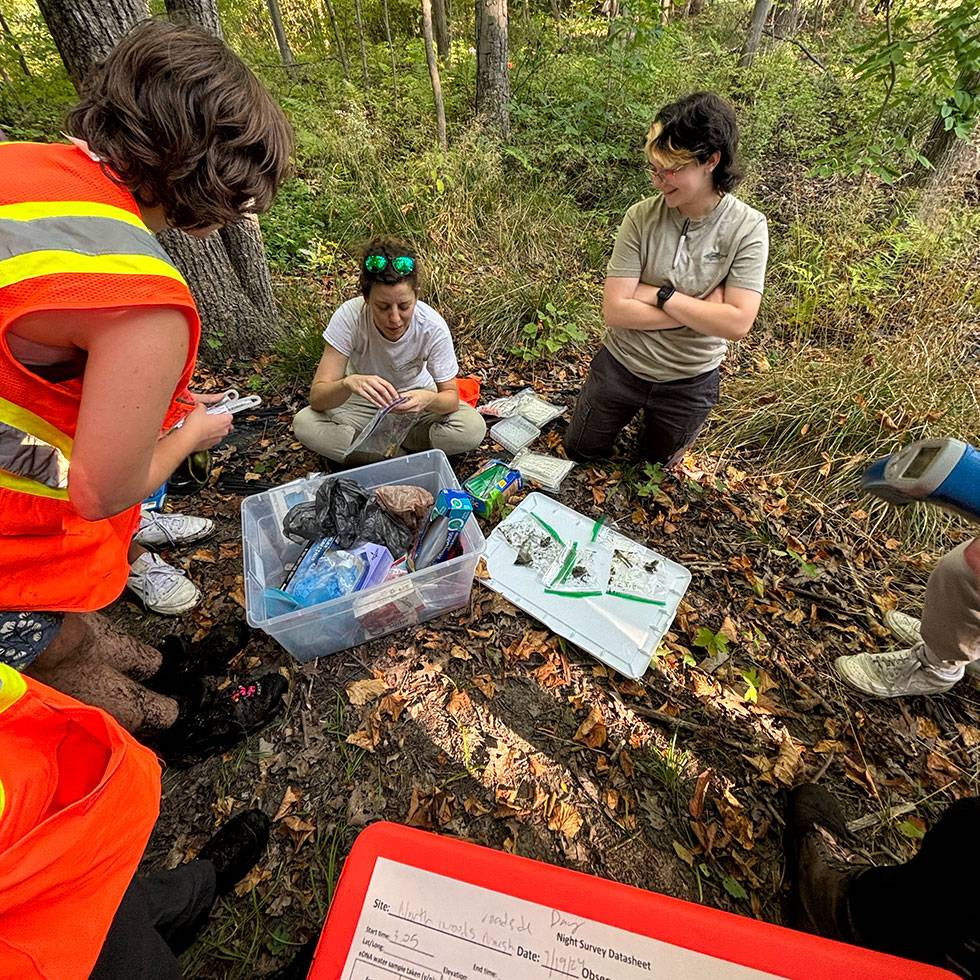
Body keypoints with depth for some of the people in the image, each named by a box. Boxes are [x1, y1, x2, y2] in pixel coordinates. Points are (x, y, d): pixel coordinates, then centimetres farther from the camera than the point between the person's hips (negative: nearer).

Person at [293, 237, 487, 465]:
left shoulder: (433, 326, -25)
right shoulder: (349, 316, -26)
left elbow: (451, 397, -19)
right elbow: (317, 397, -27)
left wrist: (429, 399, -43)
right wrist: (348, 383, -50)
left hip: (416, 401, 1)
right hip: (363, 402, 0)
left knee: (473, 428, -26)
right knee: (304, 424, -26)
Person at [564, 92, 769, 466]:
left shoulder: (747, 227, -16)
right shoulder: (641, 217, -16)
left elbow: (737, 323, -23)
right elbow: (615, 310, -21)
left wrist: (660, 294, -24)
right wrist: (701, 310, -21)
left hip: (690, 382, 0)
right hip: (621, 366, 1)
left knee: (656, 459, 24)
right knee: (580, 451, 20)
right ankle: (633, 410, 43)